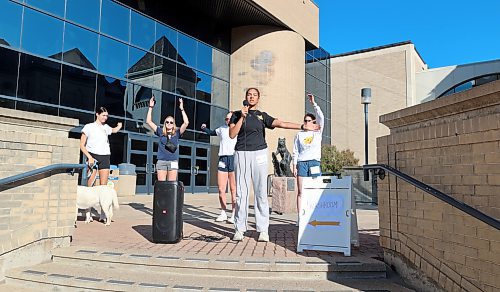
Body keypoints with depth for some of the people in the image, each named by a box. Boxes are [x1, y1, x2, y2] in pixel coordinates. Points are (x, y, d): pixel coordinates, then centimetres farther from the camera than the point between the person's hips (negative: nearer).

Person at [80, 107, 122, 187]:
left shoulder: (106, 127, 15)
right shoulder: (89, 127, 3)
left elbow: (114, 130, 42)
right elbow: (82, 145, -2)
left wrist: (119, 126, 27)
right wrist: (89, 157, -14)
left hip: (105, 157, 4)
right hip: (93, 157, -4)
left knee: (103, 185, -2)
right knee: (90, 185, -12)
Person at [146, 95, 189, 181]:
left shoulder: (177, 133, 9)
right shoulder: (161, 132, 11)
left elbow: (186, 123, -3)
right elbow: (149, 121, 9)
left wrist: (181, 109, -2)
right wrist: (151, 107, 6)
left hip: (173, 162, 0)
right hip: (161, 161, 0)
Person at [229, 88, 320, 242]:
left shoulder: (262, 115, 14)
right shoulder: (237, 114, 13)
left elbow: (281, 123, 4)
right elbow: (232, 134, 2)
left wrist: (303, 126, -5)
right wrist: (242, 117, -4)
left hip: (259, 153, 0)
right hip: (241, 153, 0)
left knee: (261, 192, -4)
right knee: (241, 192, -2)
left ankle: (263, 230, 0)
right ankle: (239, 229, 5)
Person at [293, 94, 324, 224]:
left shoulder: (318, 132, 8)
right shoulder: (299, 135, 10)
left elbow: (321, 117, -6)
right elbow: (295, 152, 8)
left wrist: (313, 103, -10)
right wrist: (294, 166, 1)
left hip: (314, 162, 0)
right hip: (302, 163, 0)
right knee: (300, 192, -2)